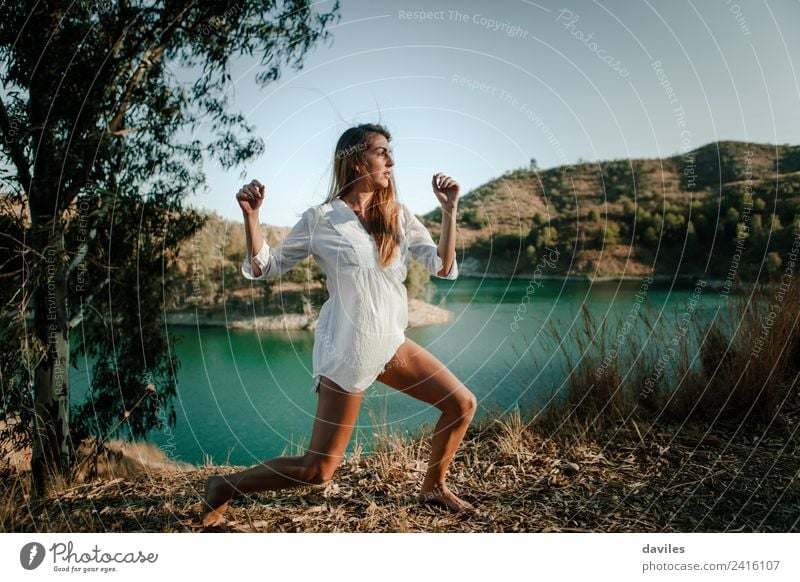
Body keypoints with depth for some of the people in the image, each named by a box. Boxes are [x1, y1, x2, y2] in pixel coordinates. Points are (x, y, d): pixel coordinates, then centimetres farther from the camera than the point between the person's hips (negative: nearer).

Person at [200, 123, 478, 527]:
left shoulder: (399, 216, 6)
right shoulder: (321, 220, -8)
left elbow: (444, 268, 0)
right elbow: (264, 268, -2)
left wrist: (449, 208, -7)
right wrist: (251, 215, -15)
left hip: (392, 344, 6)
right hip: (347, 352, -6)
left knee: (462, 404, 6)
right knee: (316, 470, -4)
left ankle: (433, 487, 29)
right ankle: (223, 487, 19)